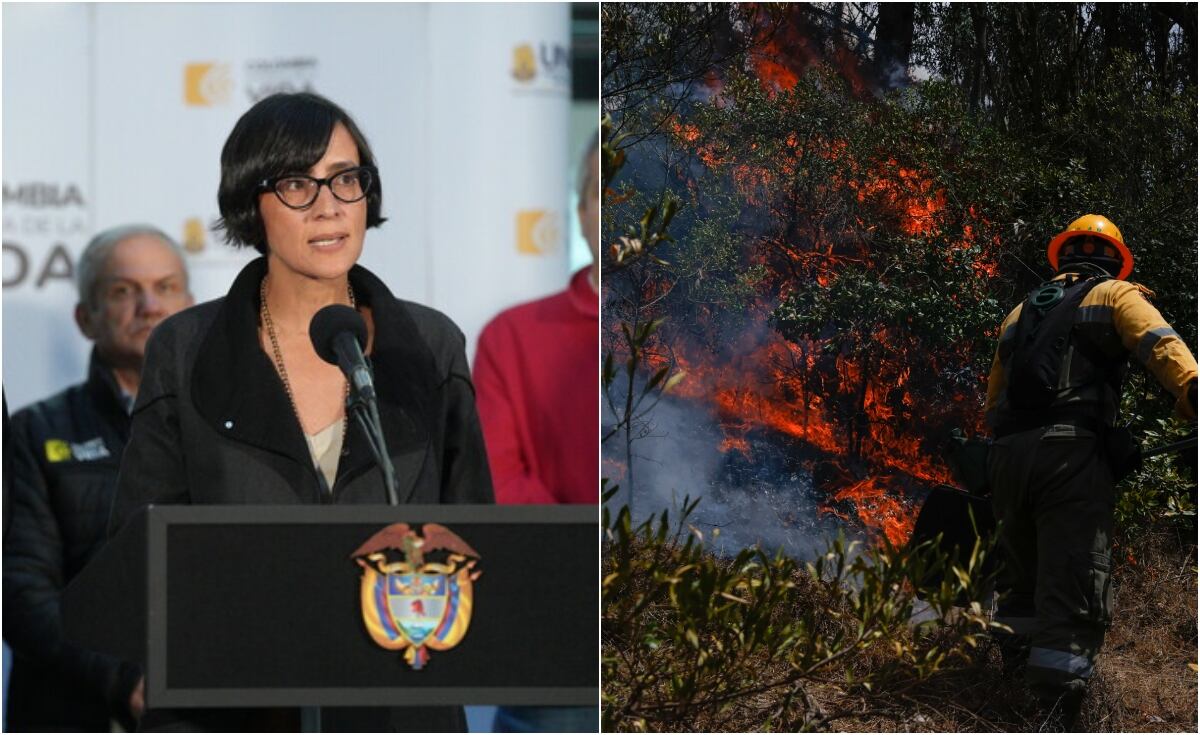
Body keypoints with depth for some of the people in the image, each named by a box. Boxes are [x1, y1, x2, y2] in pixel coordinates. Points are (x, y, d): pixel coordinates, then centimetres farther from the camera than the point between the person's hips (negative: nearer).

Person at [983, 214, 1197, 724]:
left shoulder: (1020, 313, 29)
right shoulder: (1115, 295, 12)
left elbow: (993, 400, 29)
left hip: (1007, 453, 5)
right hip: (1070, 452, -5)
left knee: (1023, 586, 21)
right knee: (1072, 592, -11)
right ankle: (1055, 714, -22)